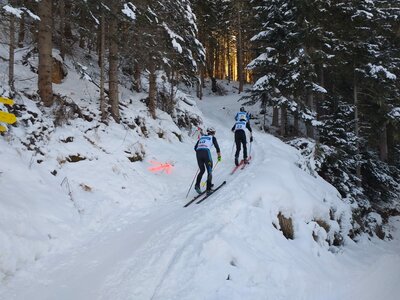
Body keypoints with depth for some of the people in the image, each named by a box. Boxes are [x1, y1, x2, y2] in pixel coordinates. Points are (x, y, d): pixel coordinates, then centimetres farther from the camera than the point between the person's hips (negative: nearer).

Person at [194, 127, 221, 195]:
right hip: (206, 152, -4)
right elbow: (217, 147, 9)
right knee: (209, 171, 9)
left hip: (198, 153, 4)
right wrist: (219, 156, 21)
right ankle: (208, 189, 2)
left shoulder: (201, 137, 27)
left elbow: (195, 147, 23)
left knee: (202, 170, 19)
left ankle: (197, 185, -1)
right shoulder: (212, 137, 16)